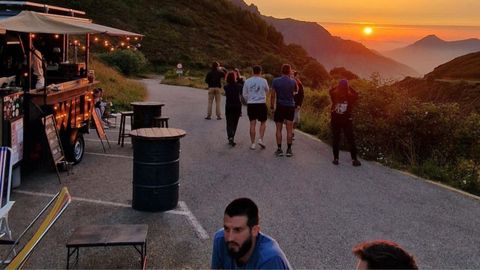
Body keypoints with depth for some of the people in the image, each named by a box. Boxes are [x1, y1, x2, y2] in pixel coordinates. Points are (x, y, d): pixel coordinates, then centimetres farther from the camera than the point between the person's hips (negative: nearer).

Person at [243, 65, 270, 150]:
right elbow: (267, 90, 11)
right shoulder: (263, 81, -6)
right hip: (261, 104, -2)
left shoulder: (247, 81, 0)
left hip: (251, 104, 2)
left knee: (252, 124, 5)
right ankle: (261, 139, -1)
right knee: (263, 122, 14)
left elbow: (244, 94, 6)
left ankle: (253, 143, 6)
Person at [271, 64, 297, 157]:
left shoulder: (276, 81, -6)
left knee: (279, 129, 6)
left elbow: (273, 95, -3)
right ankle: (289, 150, 5)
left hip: (280, 107, 0)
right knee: (289, 130, 4)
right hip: (290, 106, 1)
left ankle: (279, 149, 6)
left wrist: (271, 105, 9)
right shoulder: (293, 82, -4)